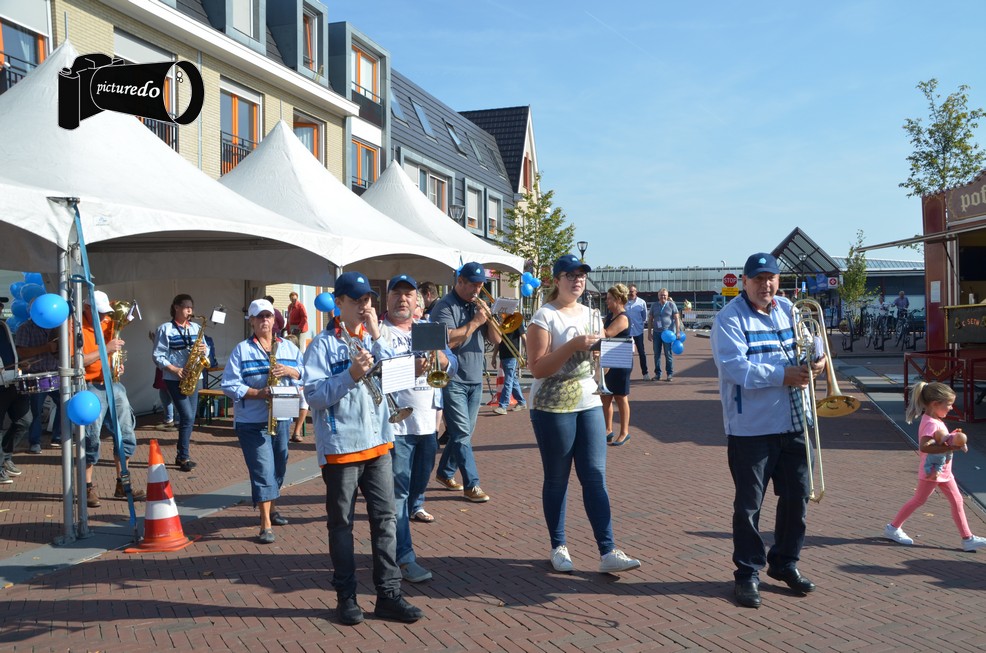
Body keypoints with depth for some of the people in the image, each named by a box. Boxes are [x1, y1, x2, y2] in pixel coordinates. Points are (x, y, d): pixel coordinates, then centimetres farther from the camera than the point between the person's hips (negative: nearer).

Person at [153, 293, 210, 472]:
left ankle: (181, 456, 18)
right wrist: (174, 369, -18)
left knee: (189, 418, 7)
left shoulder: (196, 327, 10)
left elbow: (205, 349, 14)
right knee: (187, 417, -11)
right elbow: (158, 356, -7)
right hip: (174, 378, -5)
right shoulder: (165, 329, -4)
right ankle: (184, 457, 0)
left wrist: (204, 350, -9)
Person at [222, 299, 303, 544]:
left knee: (278, 468, 15)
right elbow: (229, 384, -8)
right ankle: (266, 524, -7)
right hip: (252, 420, -4)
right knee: (263, 471, -9)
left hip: (282, 417, 4)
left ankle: (270, 509, 36)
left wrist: (289, 370, -14)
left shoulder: (289, 347, 9)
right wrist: (257, 393, -21)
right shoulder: (241, 350, -2)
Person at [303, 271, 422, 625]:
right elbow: (314, 395, -13)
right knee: (341, 523, 6)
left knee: (385, 517, 5)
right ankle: (346, 596, 17)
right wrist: (350, 375, -25)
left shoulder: (373, 339, 10)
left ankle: (388, 593, 13)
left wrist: (376, 336, -8)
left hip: (378, 442, 5)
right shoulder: (323, 344, -6)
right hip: (340, 446, -4)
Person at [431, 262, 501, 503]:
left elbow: (496, 340, 10)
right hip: (453, 381, -7)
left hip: (475, 380, 7)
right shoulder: (445, 307, -8)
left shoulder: (477, 306, 13)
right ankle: (471, 484, -4)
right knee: (462, 433, -8)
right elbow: (448, 340, -22)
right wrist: (475, 322, -18)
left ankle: (445, 473, 28)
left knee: (463, 432, 13)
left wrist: (489, 316, -6)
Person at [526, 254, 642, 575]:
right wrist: (573, 345, -22)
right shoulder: (544, 317, -7)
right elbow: (537, 368, -14)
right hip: (553, 407, -5)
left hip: (589, 403, 5)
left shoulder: (589, 313, 12)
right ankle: (558, 547, 19)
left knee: (595, 476, 0)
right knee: (557, 479, 5)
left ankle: (607, 552, 0)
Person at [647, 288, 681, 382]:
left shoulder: (671, 305, 2)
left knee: (668, 354, -2)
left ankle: (669, 374, 6)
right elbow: (650, 319, 13)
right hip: (656, 332, 3)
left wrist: (678, 332, -6)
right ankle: (657, 374, 13)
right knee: (656, 354, 4)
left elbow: (677, 318, 0)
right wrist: (650, 332, 7)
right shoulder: (654, 305, 10)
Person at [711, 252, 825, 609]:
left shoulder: (788, 309, 12)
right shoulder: (729, 318, -8)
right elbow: (734, 367, -19)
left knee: (797, 495, 13)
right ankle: (748, 573, 15)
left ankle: (785, 561, 31)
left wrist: (815, 360, -7)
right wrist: (782, 375, -21)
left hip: (792, 423, 6)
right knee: (749, 503, 2)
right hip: (751, 428, -6)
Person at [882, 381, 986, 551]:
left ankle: (968, 539, 17)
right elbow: (924, 446, -38)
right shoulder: (931, 423, -26)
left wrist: (952, 440, 3)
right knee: (919, 500, 4)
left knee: (957, 502, 10)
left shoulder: (935, 420, 5)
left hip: (943, 471, 9)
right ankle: (893, 528, 18)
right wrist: (949, 448, -38)